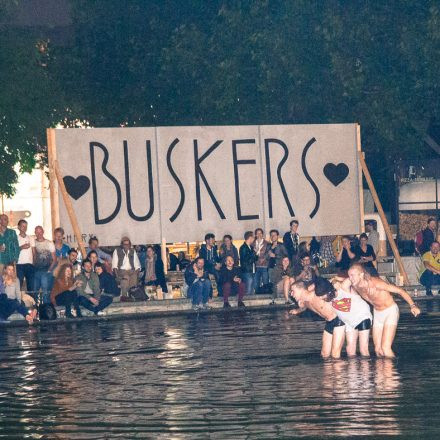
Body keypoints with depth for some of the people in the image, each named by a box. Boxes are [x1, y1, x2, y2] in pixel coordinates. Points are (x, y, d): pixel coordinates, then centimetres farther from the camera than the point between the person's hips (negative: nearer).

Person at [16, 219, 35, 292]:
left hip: (30, 264, 3)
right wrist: (21, 247, -14)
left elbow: (34, 252, 12)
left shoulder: (31, 238, 16)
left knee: (31, 285, 1)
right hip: (19, 264, -3)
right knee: (18, 285, -7)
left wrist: (34, 263, 0)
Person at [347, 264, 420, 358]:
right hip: (377, 314, 6)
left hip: (390, 312, -6)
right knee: (378, 349, 3)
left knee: (386, 348, -17)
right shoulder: (356, 287, -12)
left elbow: (400, 291, -25)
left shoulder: (375, 283, -30)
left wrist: (413, 306, -31)